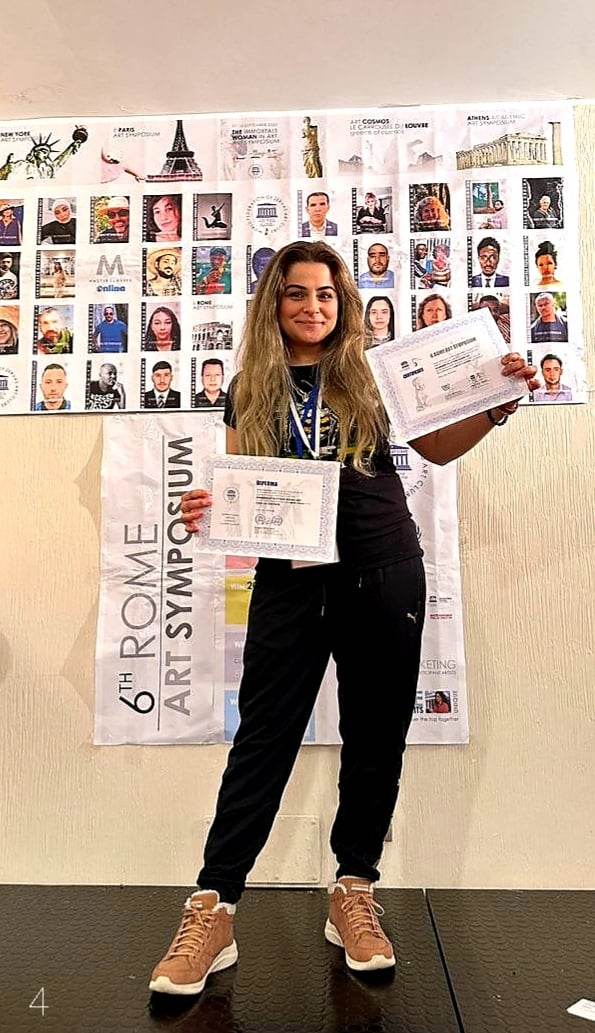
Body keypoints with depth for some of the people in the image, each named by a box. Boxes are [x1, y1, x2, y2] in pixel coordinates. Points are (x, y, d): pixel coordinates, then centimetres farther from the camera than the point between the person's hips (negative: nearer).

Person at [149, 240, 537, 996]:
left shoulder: (371, 372, 7)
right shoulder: (250, 387, 10)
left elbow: (437, 448, 10)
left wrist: (496, 406, -6)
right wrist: (206, 512, -14)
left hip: (384, 574, 1)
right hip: (290, 582, 0)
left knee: (376, 736, 8)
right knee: (263, 738, 3)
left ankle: (354, 892, 27)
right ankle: (211, 910, 13)